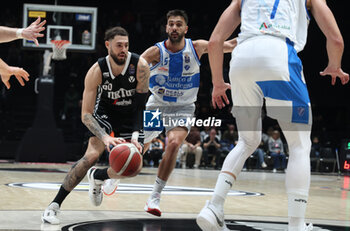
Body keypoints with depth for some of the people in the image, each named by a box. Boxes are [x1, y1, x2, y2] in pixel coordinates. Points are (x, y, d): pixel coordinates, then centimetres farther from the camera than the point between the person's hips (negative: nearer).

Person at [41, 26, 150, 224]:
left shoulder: (140, 66, -26)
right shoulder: (97, 71, -27)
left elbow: (140, 106, -20)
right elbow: (86, 114, -26)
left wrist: (135, 136, -33)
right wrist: (105, 137, -42)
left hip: (130, 117, 2)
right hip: (105, 112, -2)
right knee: (92, 155, -24)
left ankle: (97, 177, 23)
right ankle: (54, 206, -20)